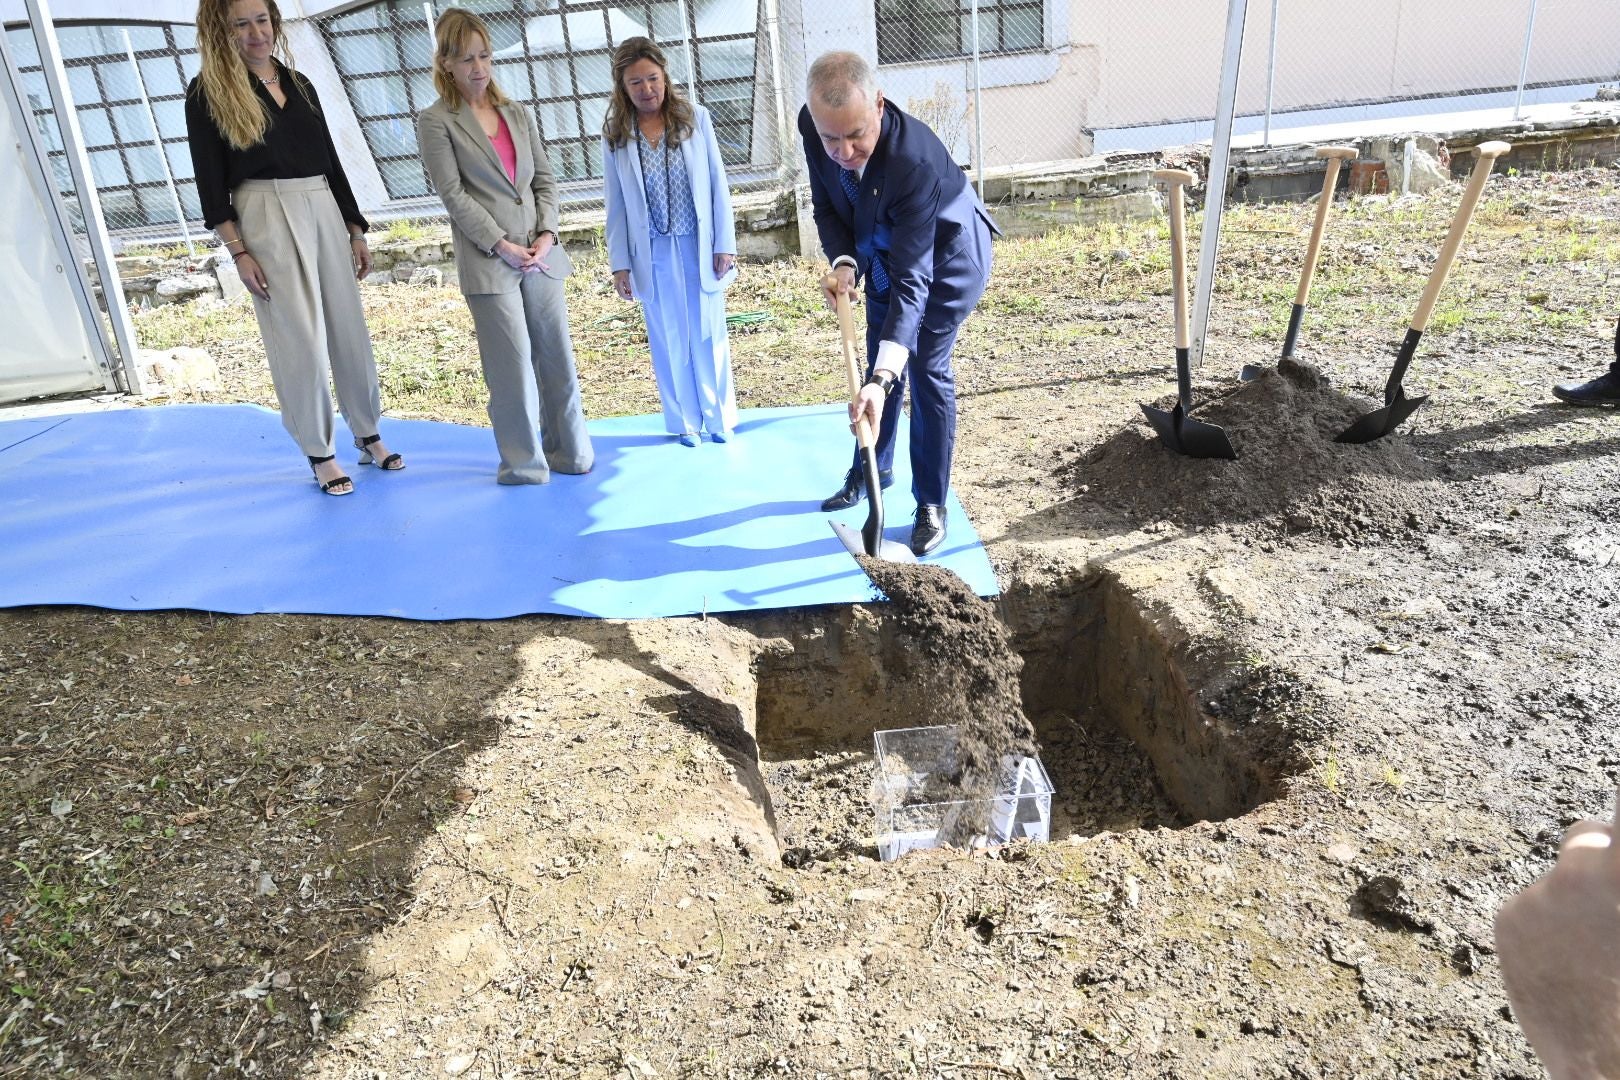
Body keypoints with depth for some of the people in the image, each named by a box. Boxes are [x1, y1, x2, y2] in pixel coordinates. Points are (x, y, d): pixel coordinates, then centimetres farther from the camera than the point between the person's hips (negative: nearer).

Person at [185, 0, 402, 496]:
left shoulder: (298, 84, 14)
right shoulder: (207, 92, 0)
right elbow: (210, 180, -4)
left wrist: (356, 231, 13)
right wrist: (238, 252, -12)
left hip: (324, 212, 5)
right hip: (266, 219, -5)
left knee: (351, 332, 7)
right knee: (301, 343, -3)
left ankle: (368, 437, 20)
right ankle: (319, 454, 9)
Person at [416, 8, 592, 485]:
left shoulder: (518, 114, 15)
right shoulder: (435, 121, 1)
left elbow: (545, 180, 12)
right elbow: (453, 195, -6)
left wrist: (547, 234, -4)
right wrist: (502, 246, -13)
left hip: (539, 253, 5)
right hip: (488, 262, -5)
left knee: (557, 355, 6)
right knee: (514, 365, -5)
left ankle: (569, 451, 17)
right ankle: (525, 464, 6)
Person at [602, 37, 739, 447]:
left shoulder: (695, 117, -3)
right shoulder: (615, 135, 0)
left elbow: (717, 185, -2)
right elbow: (617, 206, 2)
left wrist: (724, 244, -5)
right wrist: (620, 263, 0)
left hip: (699, 247, -1)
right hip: (653, 254, 1)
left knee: (709, 334, 8)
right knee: (670, 340, 9)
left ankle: (719, 417, 22)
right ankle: (685, 421, 22)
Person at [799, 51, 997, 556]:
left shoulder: (917, 160, -42)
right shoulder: (812, 126, -25)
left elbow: (912, 278, -44)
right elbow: (826, 205, -6)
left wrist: (883, 380, -51)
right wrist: (843, 263, -27)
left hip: (948, 253, -6)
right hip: (882, 248, 6)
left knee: (926, 367, -11)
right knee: (877, 360, 15)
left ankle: (931, 503, 1)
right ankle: (873, 468, 34)